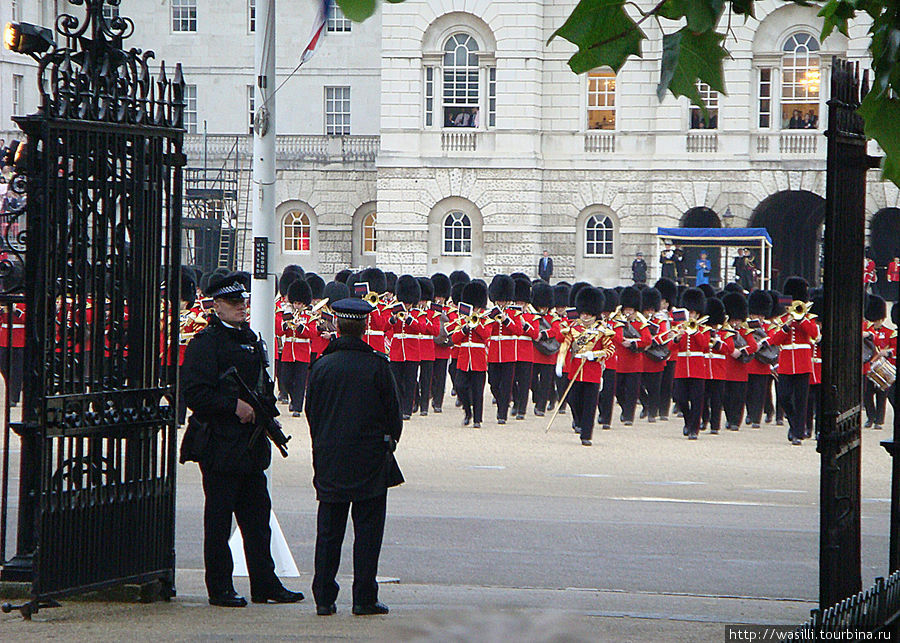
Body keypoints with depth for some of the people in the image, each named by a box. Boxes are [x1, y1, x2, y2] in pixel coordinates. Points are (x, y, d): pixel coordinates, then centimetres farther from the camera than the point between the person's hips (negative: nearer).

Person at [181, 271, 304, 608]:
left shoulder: (251, 339, 16)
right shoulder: (205, 342, -9)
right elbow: (195, 393, -16)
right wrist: (234, 406, -21)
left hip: (252, 447, 8)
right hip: (221, 446, -8)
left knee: (258, 517, 10)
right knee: (219, 519, -1)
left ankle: (265, 584, 16)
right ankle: (220, 589, 5)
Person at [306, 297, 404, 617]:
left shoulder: (322, 365, -1)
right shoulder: (377, 365, -8)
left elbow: (311, 411, 7)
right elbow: (393, 410, -2)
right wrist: (390, 438, 16)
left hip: (330, 461, 3)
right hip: (370, 458, -3)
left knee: (328, 531, 7)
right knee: (368, 529, 3)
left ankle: (324, 598, 7)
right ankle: (364, 598, 2)